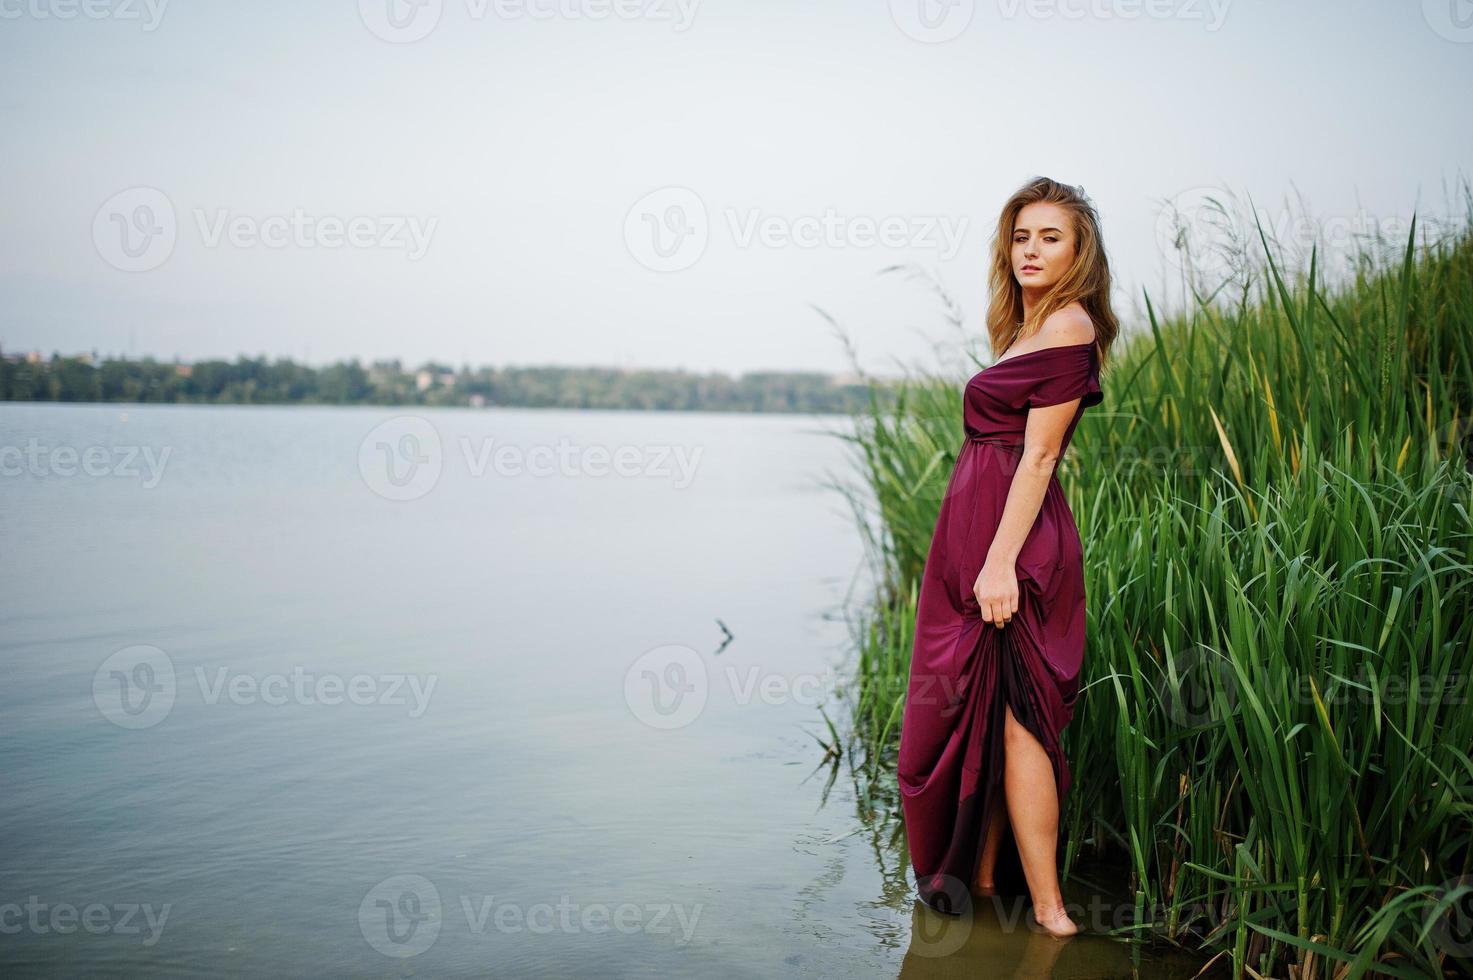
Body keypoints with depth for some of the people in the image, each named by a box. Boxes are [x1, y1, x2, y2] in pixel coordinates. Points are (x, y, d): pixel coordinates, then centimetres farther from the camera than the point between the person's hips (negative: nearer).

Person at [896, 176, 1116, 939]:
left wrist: (1001, 561, -22)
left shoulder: (1067, 323, -10)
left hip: (1011, 539, -9)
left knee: (1014, 717, -5)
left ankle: (1047, 908, 2)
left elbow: (1040, 453, -17)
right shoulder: (1026, 327, 18)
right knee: (978, 710, 14)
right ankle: (982, 875, 26)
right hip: (979, 530, 9)